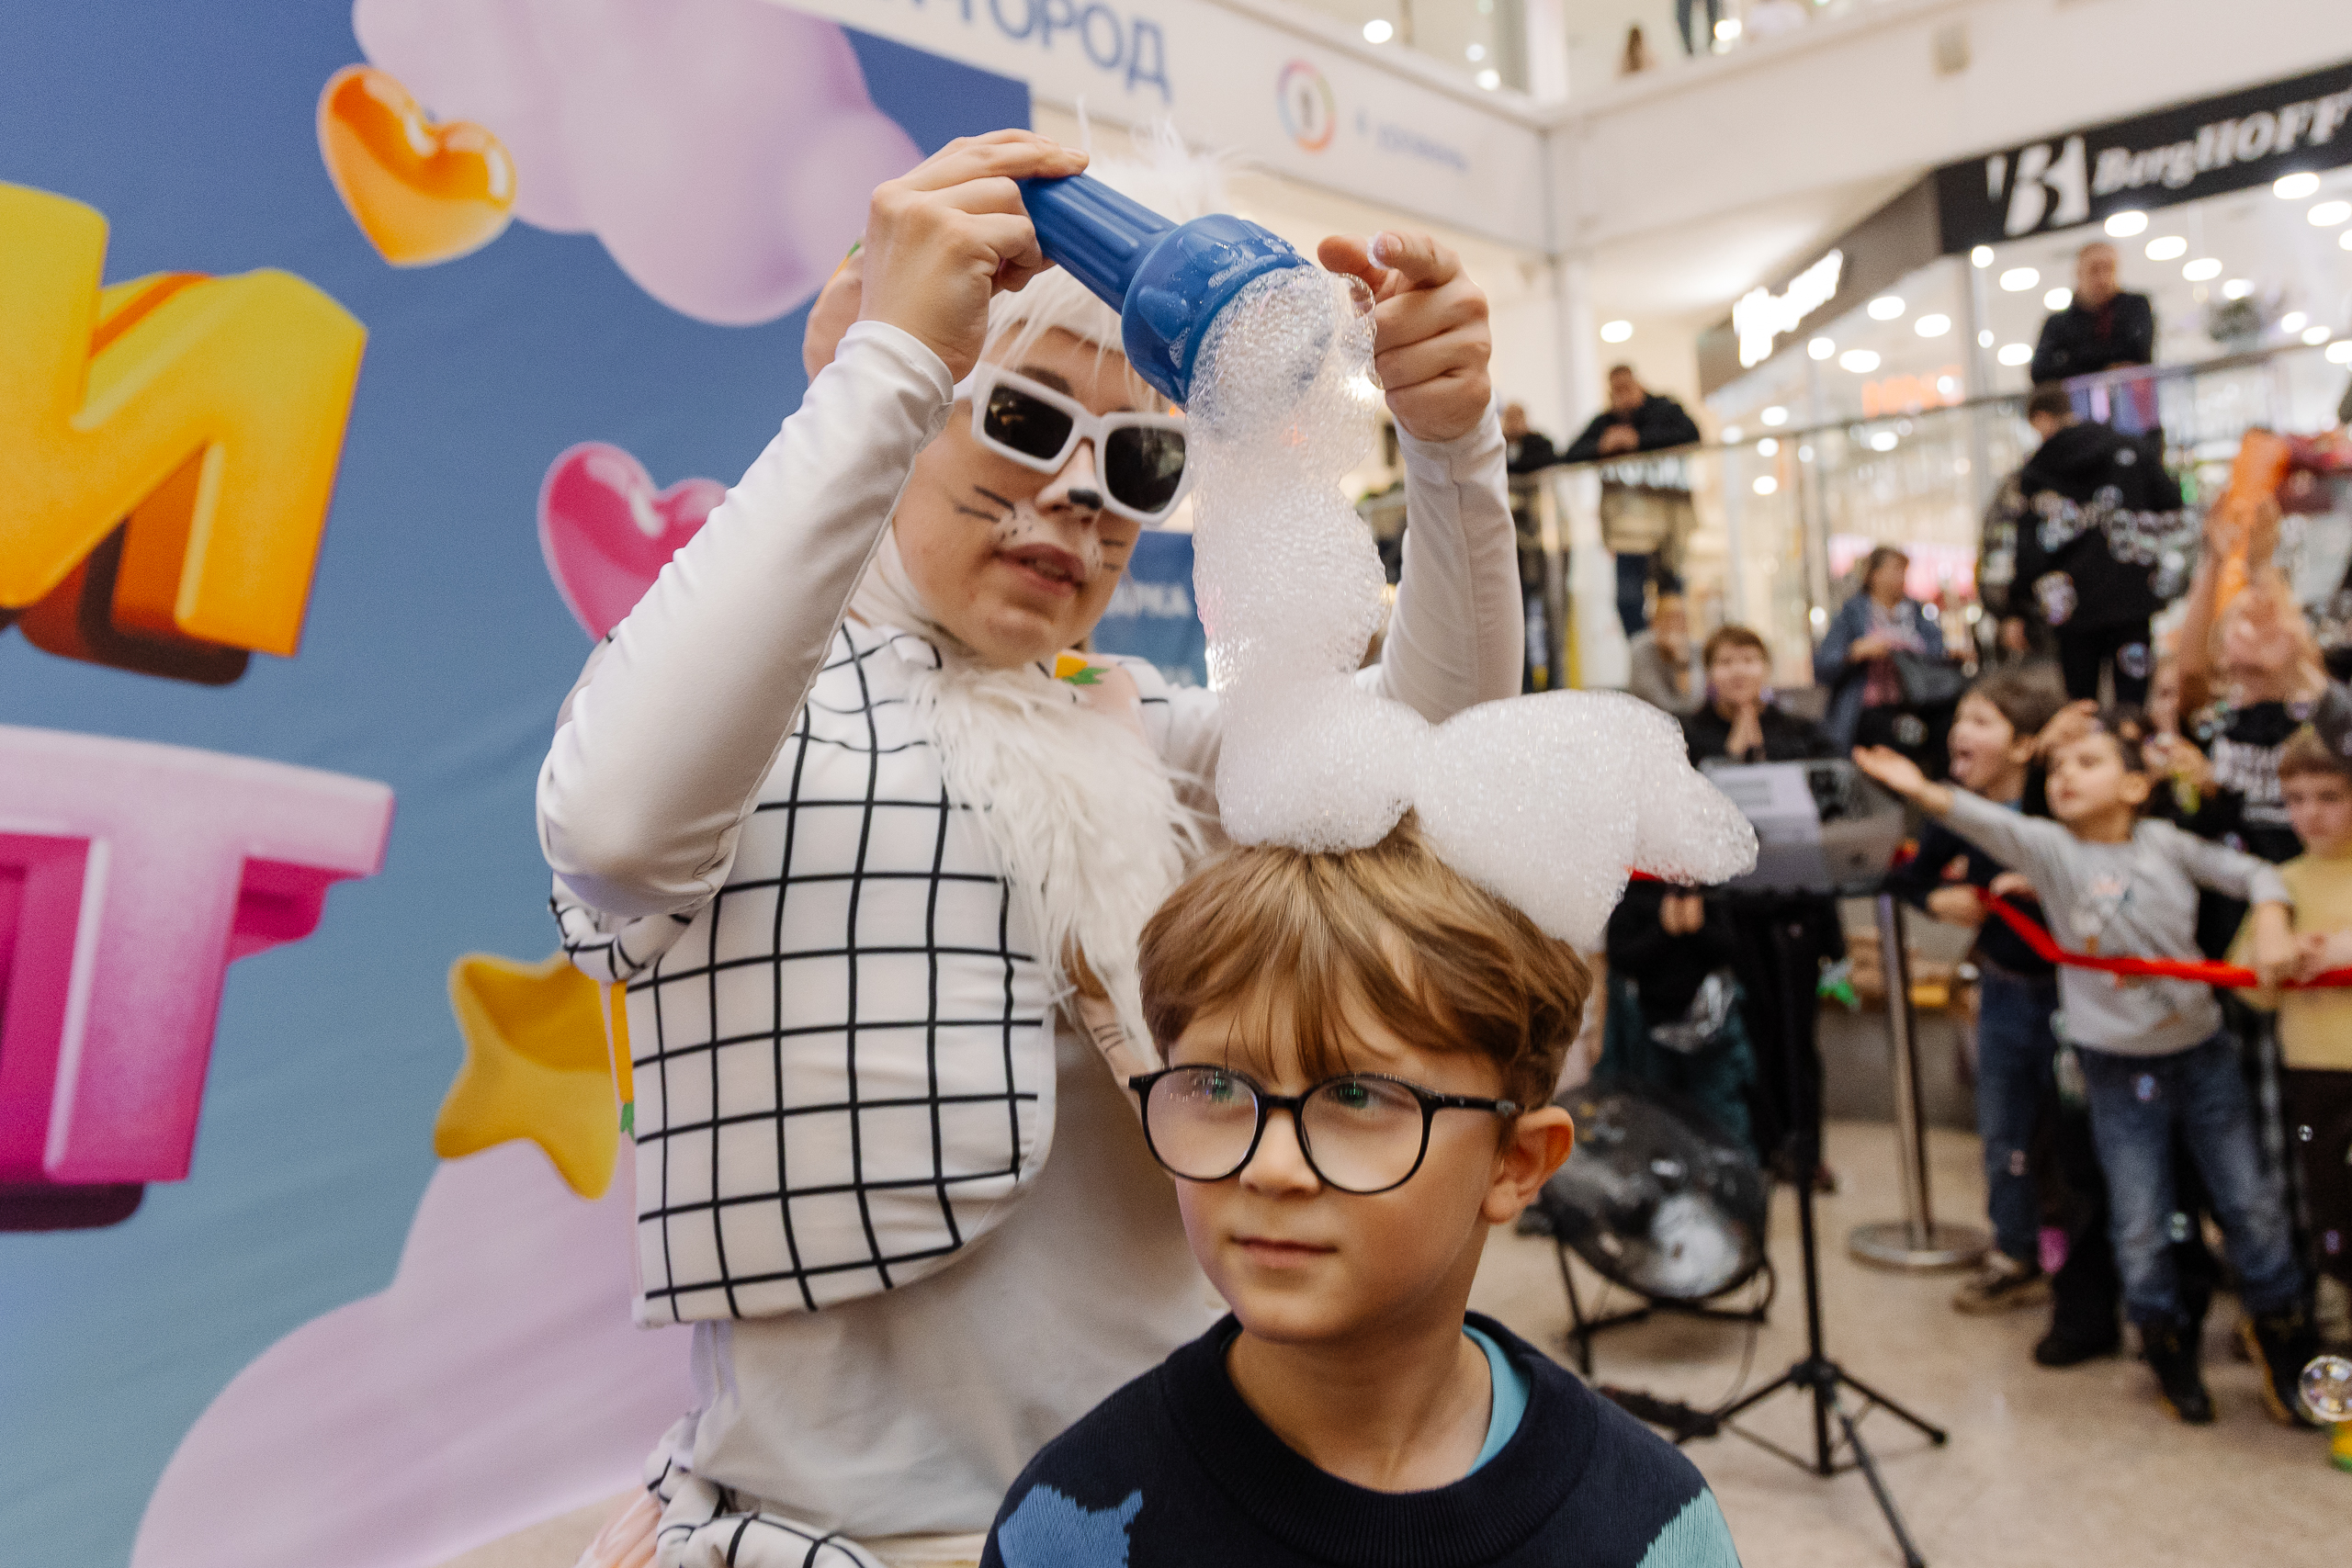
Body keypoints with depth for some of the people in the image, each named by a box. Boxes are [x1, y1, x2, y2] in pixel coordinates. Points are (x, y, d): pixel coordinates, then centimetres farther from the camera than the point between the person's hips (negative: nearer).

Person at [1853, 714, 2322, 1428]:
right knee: (2140, 1223, 5)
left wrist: (2271, 921, -17)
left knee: (2251, 1203, 12)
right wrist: (1926, 793, -49)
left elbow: (2252, 872, 4)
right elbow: (1994, 825, -30)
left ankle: (2281, 1330, 36)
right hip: (2119, 1068, -2)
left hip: (2204, 1050, 2)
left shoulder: (2165, 843, -3)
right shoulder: (2051, 849, -11)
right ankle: (2166, 1341, 30)